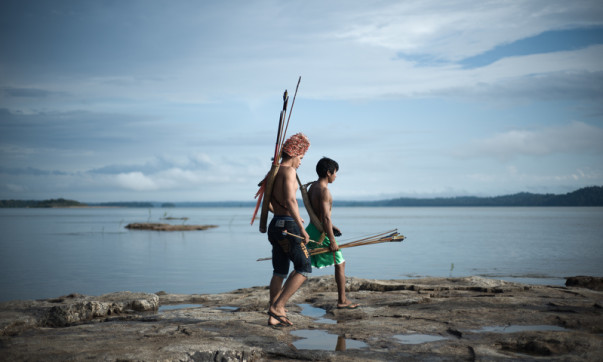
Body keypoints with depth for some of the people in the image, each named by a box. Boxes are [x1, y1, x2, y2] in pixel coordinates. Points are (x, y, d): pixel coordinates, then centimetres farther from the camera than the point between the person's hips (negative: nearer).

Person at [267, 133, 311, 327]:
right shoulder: (289, 171, -11)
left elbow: (267, 203, 24)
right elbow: (290, 200, -24)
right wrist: (301, 228, -23)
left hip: (276, 225, 9)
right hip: (288, 227, -9)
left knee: (279, 272, 13)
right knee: (303, 269, -2)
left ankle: (273, 317, 15)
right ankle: (277, 307, -7)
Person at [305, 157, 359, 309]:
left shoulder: (312, 186, 12)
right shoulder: (324, 190, -17)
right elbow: (326, 217, -22)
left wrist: (330, 226, 29)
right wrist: (332, 241, -20)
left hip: (311, 229, 9)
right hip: (321, 233, -9)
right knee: (340, 264, 8)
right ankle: (342, 301, 14)